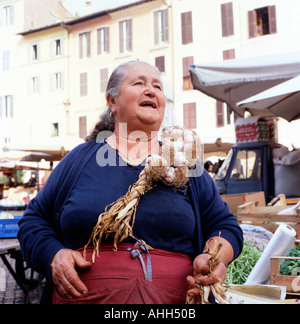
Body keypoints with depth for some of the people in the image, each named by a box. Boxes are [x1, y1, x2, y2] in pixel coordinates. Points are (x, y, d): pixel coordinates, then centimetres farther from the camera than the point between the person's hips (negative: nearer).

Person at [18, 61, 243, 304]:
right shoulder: (79, 160, 5)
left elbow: (225, 226, 8)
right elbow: (34, 221, 9)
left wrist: (215, 257, -13)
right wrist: (53, 255, -10)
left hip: (176, 297, 1)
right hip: (82, 296, 0)